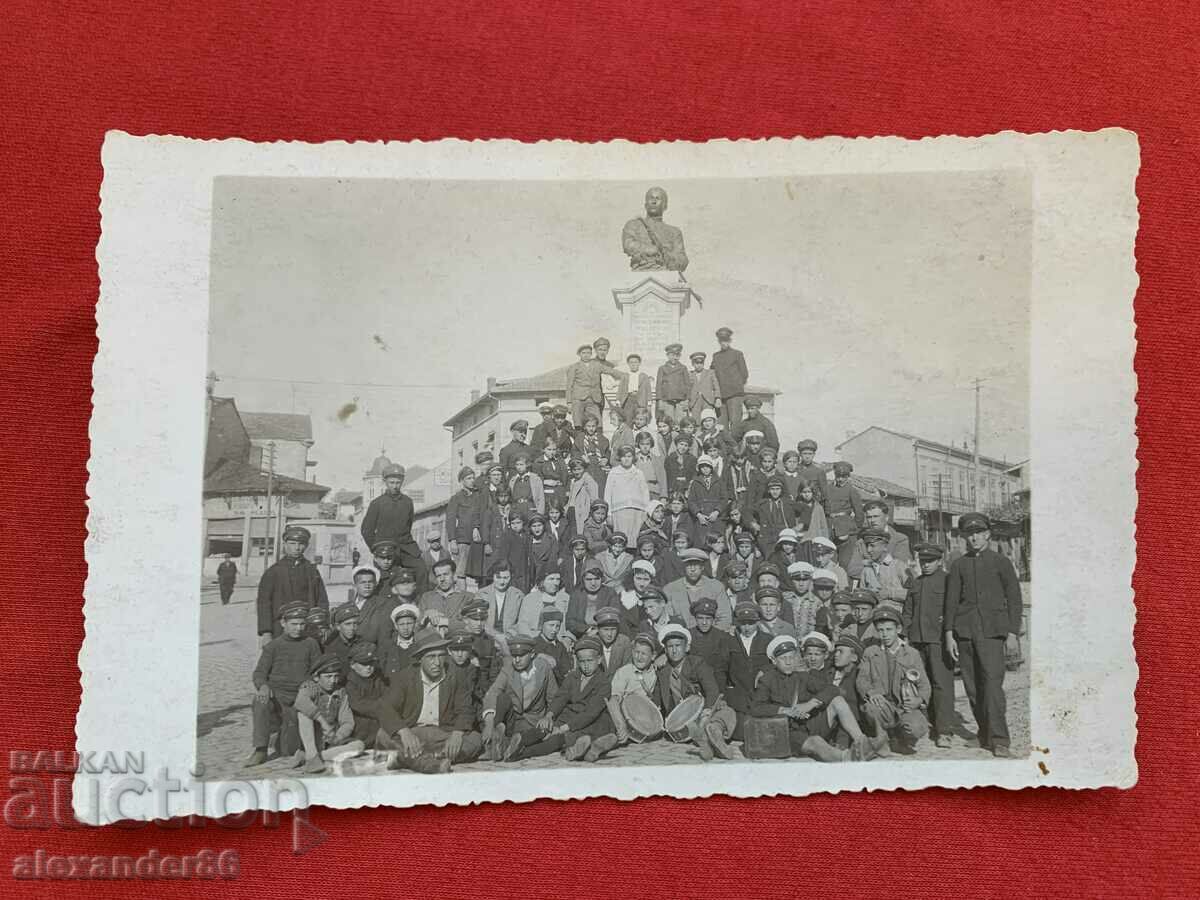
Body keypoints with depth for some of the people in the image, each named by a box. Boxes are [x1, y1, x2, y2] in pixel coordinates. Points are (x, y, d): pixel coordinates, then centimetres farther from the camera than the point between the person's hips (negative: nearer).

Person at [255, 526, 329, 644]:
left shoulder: (312, 570, 11)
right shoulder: (273, 571, 3)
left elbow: (322, 602, 11)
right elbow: (263, 603, -1)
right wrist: (265, 632, -9)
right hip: (280, 632, -2)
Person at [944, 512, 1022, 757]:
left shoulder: (1000, 562, 6)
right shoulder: (958, 565, 12)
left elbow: (1014, 599, 5)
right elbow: (951, 601, 11)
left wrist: (1013, 634, -2)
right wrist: (949, 634, 4)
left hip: (992, 631, -3)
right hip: (964, 631, 3)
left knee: (993, 682, -15)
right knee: (972, 687, 4)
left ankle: (998, 739, -13)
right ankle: (985, 733, 17)